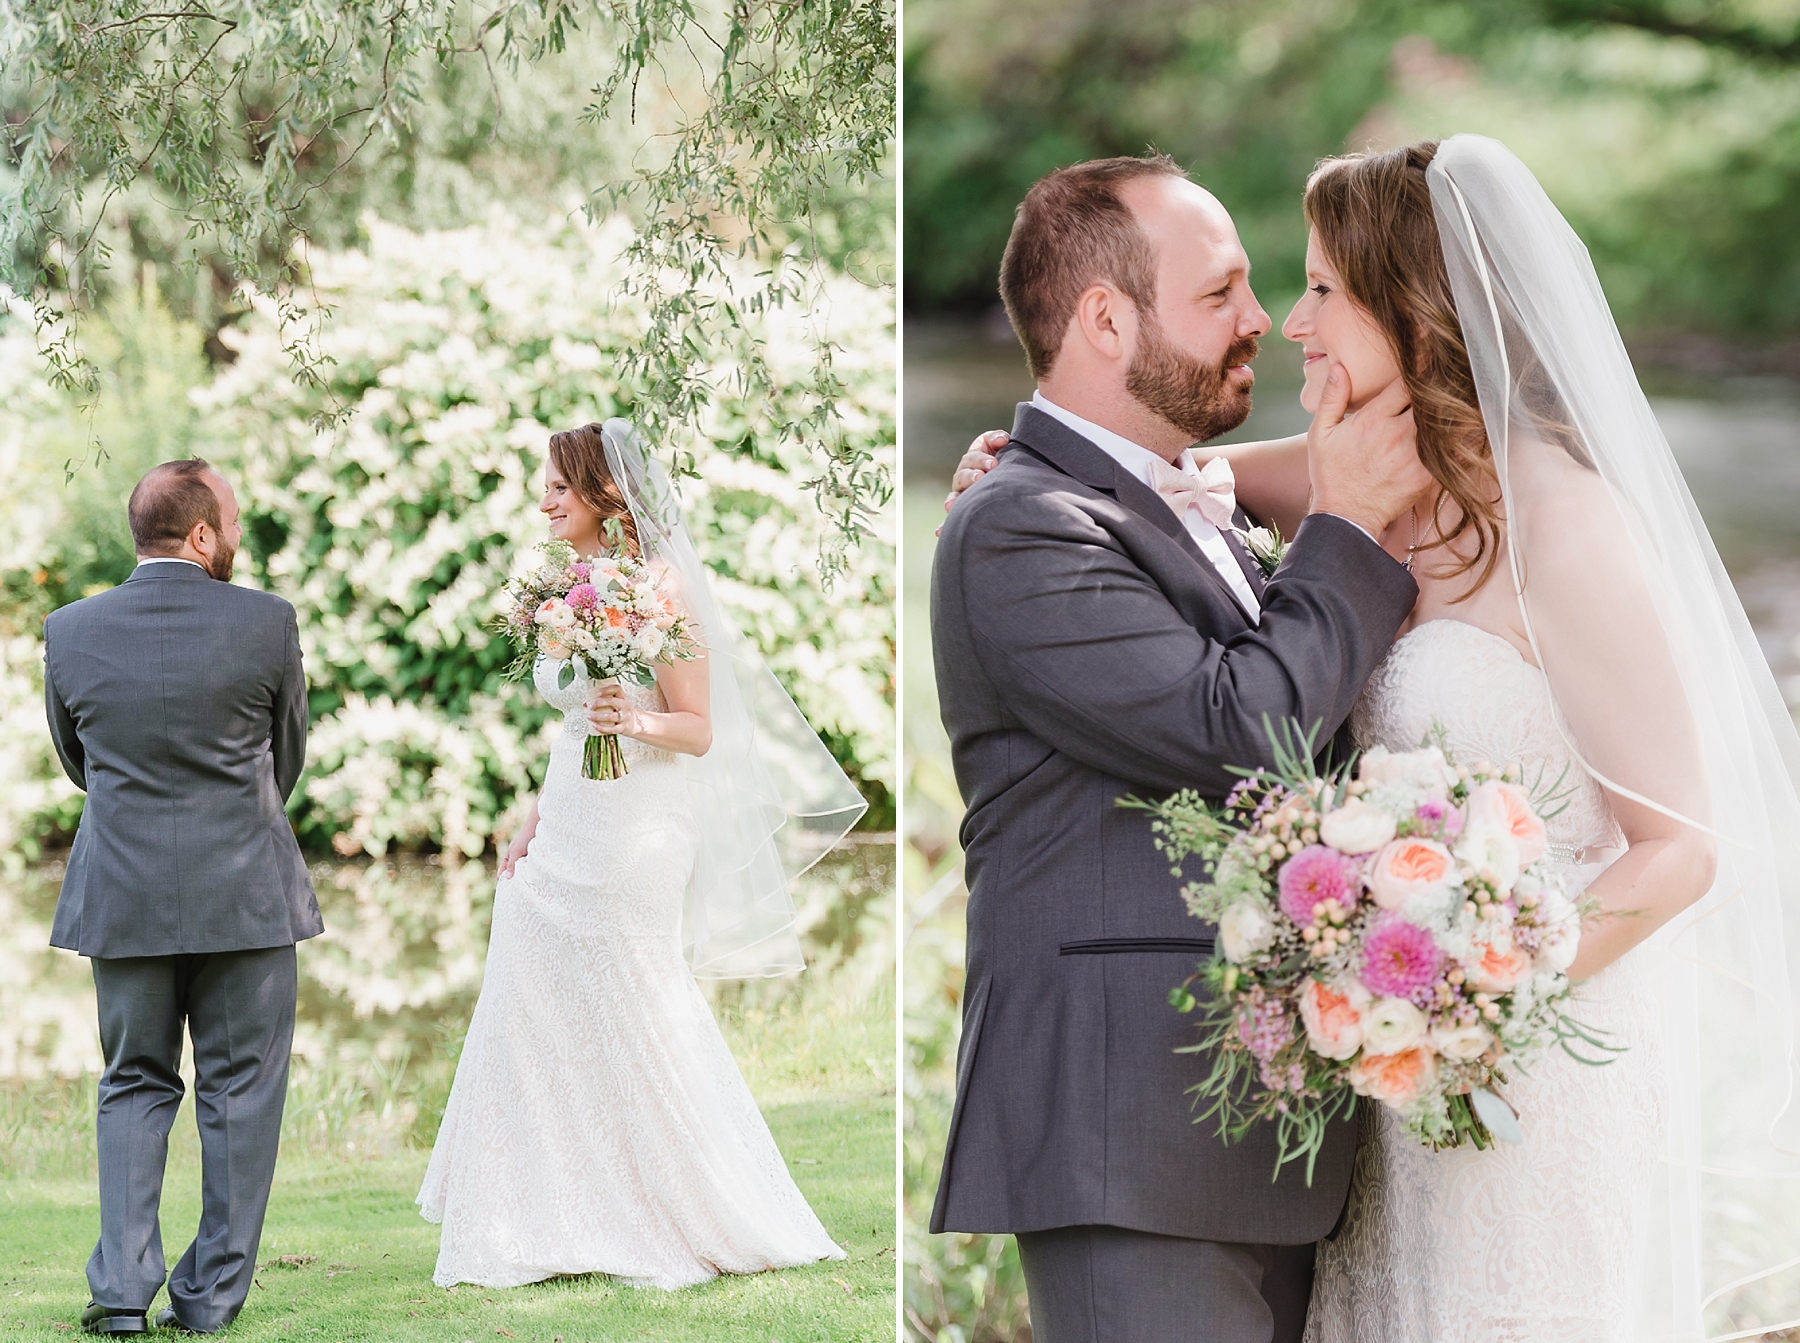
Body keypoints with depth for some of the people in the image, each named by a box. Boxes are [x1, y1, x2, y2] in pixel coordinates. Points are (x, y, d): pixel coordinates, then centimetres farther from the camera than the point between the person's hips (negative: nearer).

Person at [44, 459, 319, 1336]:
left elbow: (77, 761, 12)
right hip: (245, 895, -2)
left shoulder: (70, 632, -1)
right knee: (240, 1090, 8)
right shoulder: (266, 622, -8)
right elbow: (289, 756, 6)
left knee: (133, 1087, 14)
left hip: (122, 897, 2)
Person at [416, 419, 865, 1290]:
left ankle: (697, 1226, 17)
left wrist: (639, 721, -31)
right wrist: (534, 821, 14)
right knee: (539, 1024, 8)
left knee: (637, 1033, 1)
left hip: (630, 845, -8)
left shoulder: (660, 589, -13)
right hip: (561, 839, 8)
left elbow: (700, 730, -12)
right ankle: (555, 1225, 17)